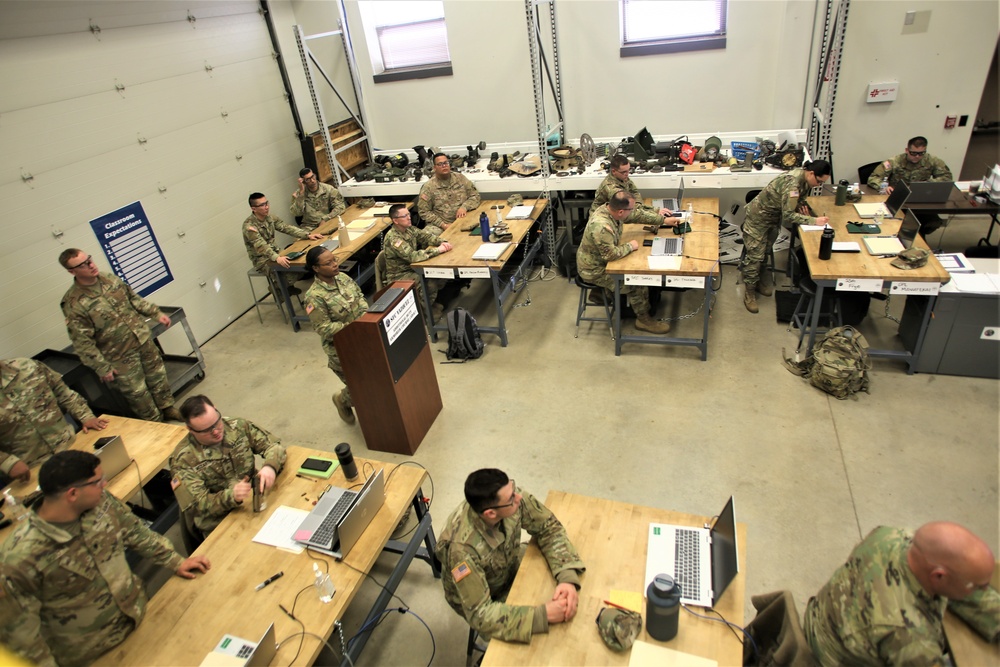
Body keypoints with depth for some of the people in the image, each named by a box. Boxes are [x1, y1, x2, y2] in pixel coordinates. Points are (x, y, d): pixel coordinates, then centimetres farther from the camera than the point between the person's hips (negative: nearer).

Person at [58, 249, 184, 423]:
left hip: (144, 341, 6)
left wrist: (156, 313, 9)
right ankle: (156, 423, 27)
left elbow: (134, 298, 14)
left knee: (158, 376, 19)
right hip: (120, 357, -5)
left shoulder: (109, 279, -2)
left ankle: (168, 408, 40)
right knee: (138, 393, 8)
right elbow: (82, 342, -17)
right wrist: (102, 368, -16)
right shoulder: (74, 304, -20)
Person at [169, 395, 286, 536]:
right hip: (219, 524, -4)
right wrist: (232, 496, -33)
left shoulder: (239, 426, -2)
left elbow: (274, 445, 1)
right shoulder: (183, 459, -10)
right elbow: (200, 504, -13)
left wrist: (270, 466, -22)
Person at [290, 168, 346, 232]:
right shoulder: (298, 194, 1)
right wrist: (301, 192, -15)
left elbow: (340, 206, -7)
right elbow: (296, 214, -12)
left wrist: (325, 219, -16)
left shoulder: (328, 189, -1)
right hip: (309, 228, 0)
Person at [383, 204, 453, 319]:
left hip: (412, 267, 8)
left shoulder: (408, 228, -1)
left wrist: (442, 242, -16)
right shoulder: (393, 238, -27)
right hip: (400, 275, -8)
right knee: (431, 284, -26)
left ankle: (430, 300, 15)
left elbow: (426, 236, 6)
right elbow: (412, 256, -38)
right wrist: (437, 250, -31)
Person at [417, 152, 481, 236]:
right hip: (438, 225, -2)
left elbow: (475, 196, 11)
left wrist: (464, 206, -11)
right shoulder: (428, 187, 1)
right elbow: (424, 211, -1)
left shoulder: (460, 178, 9)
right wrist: (443, 224, -12)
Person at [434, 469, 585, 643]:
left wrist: (568, 578, -29)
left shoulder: (511, 498, -28)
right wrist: (543, 614, -38)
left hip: (512, 567, 5)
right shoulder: (463, 548, -41)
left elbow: (549, 528, -15)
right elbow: (480, 614, -36)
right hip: (483, 600, -5)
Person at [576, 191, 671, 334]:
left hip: (602, 260, 9)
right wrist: (630, 246, -17)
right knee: (639, 281, -8)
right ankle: (644, 319, 12)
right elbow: (611, 254, -33)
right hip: (595, 270, -9)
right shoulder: (601, 226, -38)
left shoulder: (610, 209, -8)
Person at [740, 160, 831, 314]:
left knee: (764, 252, 17)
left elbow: (801, 199, 11)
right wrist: (814, 221, -30)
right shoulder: (793, 183, -32)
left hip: (774, 217, 9)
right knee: (755, 255, -5)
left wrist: (803, 206, -10)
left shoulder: (805, 179, -6)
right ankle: (749, 292, 5)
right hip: (759, 216, -9)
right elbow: (788, 215, -31)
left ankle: (756, 282, 32)